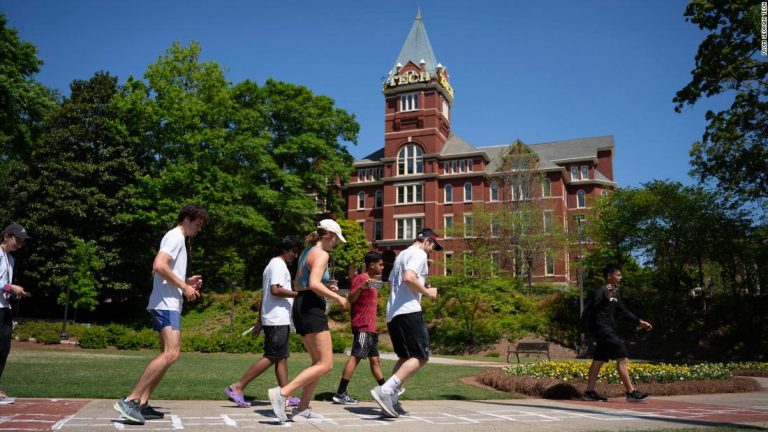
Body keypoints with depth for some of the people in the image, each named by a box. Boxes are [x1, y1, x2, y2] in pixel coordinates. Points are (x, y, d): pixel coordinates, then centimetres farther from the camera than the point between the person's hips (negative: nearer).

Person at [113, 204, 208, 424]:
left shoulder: (176, 238, 22)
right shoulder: (176, 237, -8)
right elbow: (158, 266, -22)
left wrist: (187, 281, 15)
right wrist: (184, 287, -15)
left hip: (168, 304, 11)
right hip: (167, 304, -11)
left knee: (168, 354, 10)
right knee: (171, 354, -19)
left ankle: (142, 404, 9)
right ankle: (130, 400, -18)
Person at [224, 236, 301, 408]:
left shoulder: (273, 265, 21)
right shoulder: (278, 265, -9)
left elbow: (265, 294, 22)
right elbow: (275, 290, -22)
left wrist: (260, 321, 23)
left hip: (276, 320, 10)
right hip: (278, 320, -10)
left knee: (282, 357, 9)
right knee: (271, 357, -8)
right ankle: (236, 388, -7)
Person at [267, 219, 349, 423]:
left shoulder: (306, 253, 19)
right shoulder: (321, 254, -9)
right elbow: (314, 284, -23)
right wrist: (338, 297, -13)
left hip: (301, 307, 10)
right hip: (312, 308, -10)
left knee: (318, 362, 15)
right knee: (325, 365, -9)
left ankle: (303, 408, 12)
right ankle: (281, 393, -16)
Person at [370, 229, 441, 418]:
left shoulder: (402, 255, 25)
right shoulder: (419, 254, -4)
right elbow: (408, 278, -21)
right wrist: (427, 292, -8)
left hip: (392, 313, 10)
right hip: (408, 311, -10)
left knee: (405, 357, 16)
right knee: (421, 357, -9)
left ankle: (391, 400, 9)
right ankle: (385, 390, -21)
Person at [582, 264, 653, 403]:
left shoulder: (615, 292, 15)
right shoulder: (601, 291, -14)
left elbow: (622, 310, 25)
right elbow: (593, 309, -26)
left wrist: (639, 321, 23)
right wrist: (606, 297, -40)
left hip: (608, 329, 10)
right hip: (601, 328, -10)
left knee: (599, 360, 11)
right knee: (621, 357, -12)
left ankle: (589, 392, 16)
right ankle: (631, 392, -10)